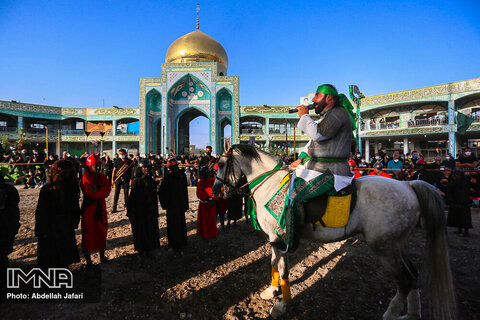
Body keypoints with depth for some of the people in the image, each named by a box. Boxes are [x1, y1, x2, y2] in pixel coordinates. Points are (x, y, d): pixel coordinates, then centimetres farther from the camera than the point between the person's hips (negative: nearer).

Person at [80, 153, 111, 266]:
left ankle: (102, 256, 30)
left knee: (102, 231, 14)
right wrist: (102, 191, -10)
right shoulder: (86, 178, -13)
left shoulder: (102, 176, 6)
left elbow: (108, 189, -6)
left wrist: (97, 192, -18)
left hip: (101, 207, 6)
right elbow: (91, 194, -21)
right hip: (89, 209, -6)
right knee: (88, 233, 3)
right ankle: (88, 260, 16)